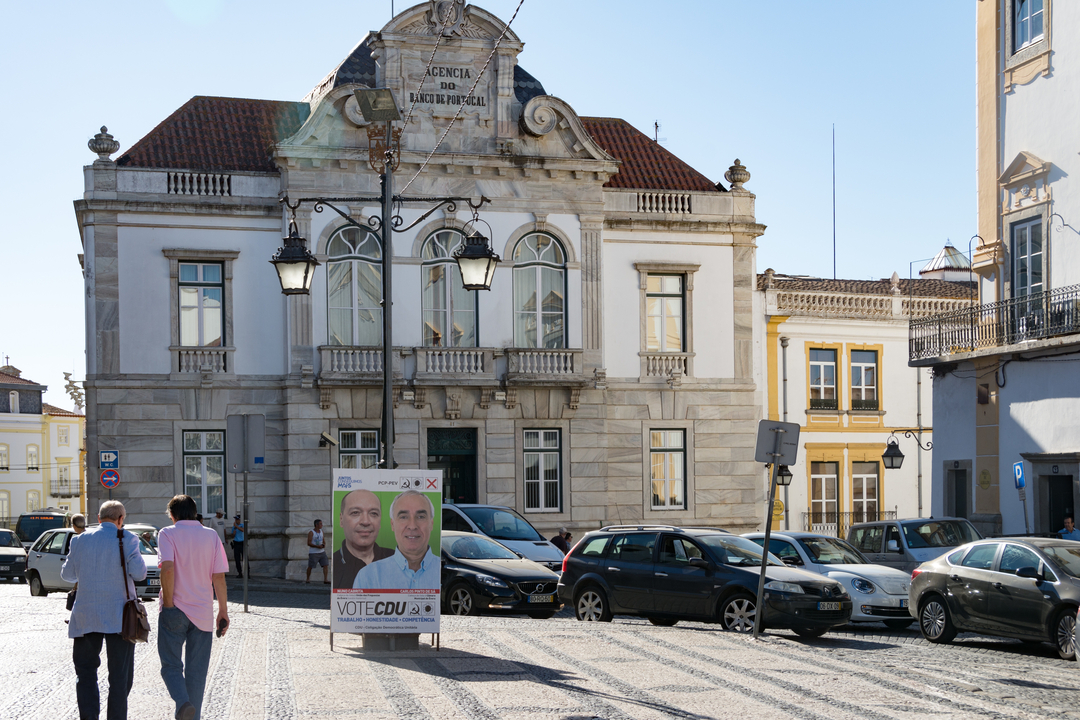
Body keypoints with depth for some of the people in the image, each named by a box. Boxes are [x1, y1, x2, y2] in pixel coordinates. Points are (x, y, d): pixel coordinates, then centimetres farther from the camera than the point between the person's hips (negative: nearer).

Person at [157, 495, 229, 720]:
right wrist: (223, 611, 6)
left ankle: (182, 702, -17)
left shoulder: (168, 534, -4)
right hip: (203, 612, 3)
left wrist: (168, 602, -12)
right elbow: (219, 576, 1)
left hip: (174, 612, -2)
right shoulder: (211, 535, 5)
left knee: (171, 665, 7)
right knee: (196, 669, 11)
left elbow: (167, 567, -20)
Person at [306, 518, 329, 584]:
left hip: (321, 552, 5)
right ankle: (308, 579, 23)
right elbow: (309, 543, -15)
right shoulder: (311, 532, -11)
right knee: (310, 567, 3)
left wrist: (324, 544, -4)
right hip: (313, 553, -5)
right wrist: (317, 546, -23)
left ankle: (325, 580, -8)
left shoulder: (321, 531, 8)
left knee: (326, 564, -8)